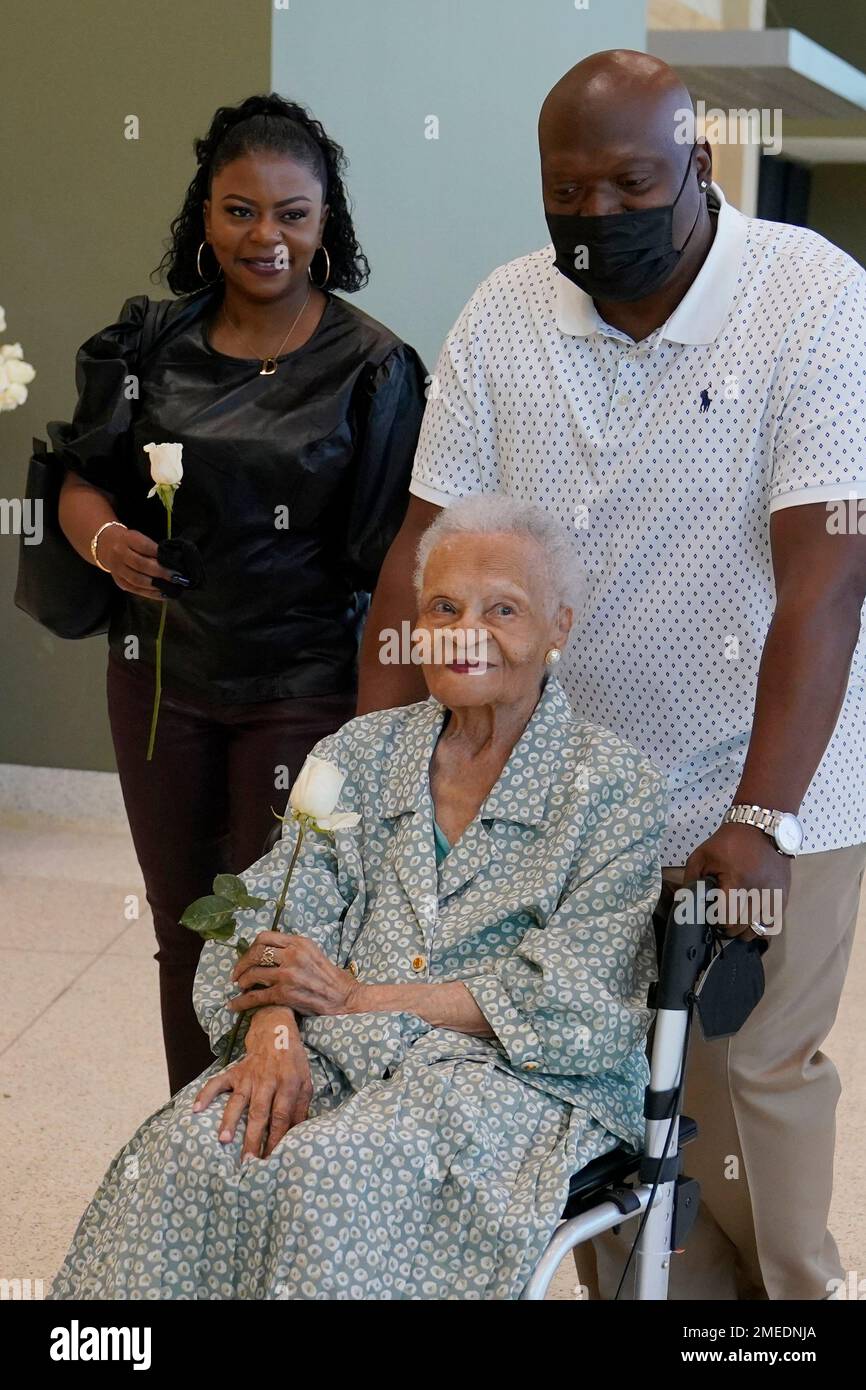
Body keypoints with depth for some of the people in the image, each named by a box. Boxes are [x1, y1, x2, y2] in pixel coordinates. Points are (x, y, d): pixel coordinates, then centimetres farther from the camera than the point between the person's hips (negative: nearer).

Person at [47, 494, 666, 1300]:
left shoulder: (616, 788, -1)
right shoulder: (362, 752, 13)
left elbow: (568, 1003, -9)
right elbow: (277, 917, 6)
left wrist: (359, 998, -11)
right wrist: (275, 1031, -17)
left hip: (518, 1074, -4)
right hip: (336, 1053, 4)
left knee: (333, 1174, -33)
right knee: (185, 1150, -25)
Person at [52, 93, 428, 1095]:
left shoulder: (371, 365, -7)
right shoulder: (154, 343, 4)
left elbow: (393, 559, -8)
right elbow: (82, 482, 10)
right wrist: (106, 539, -13)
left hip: (302, 689, -4)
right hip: (160, 673, 4)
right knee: (181, 926, 14)